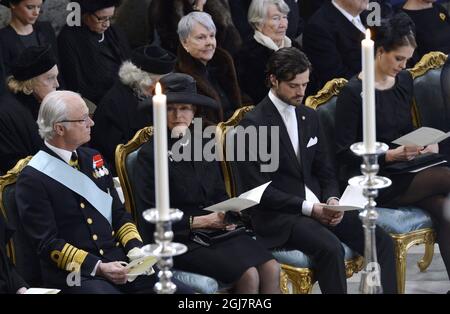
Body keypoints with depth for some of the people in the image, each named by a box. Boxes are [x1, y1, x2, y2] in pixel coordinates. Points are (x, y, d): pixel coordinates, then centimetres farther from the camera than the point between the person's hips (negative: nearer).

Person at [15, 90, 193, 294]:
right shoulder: (33, 179, -7)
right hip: (76, 273, -6)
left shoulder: (93, 158, 14)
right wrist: (98, 268, -19)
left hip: (118, 261, 6)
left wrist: (136, 249, 0)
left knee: (181, 291, -12)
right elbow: (48, 244, -11)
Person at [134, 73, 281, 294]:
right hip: (180, 240, -6)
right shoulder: (150, 154, -5)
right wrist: (202, 221, -12)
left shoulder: (203, 145, 13)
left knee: (271, 269, -19)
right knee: (248, 275, -25)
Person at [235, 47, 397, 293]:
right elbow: (257, 189, -12)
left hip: (317, 205, 7)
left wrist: (332, 200, -5)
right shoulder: (253, 124, -8)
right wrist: (307, 208, -17)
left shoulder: (309, 117, 15)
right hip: (277, 216, -7)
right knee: (330, 248, -33)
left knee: (382, 242, -12)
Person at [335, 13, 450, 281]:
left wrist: (428, 143, 1)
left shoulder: (404, 80, 9)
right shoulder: (354, 92, -10)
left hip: (401, 172, 6)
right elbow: (344, 153, -9)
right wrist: (389, 155, -20)